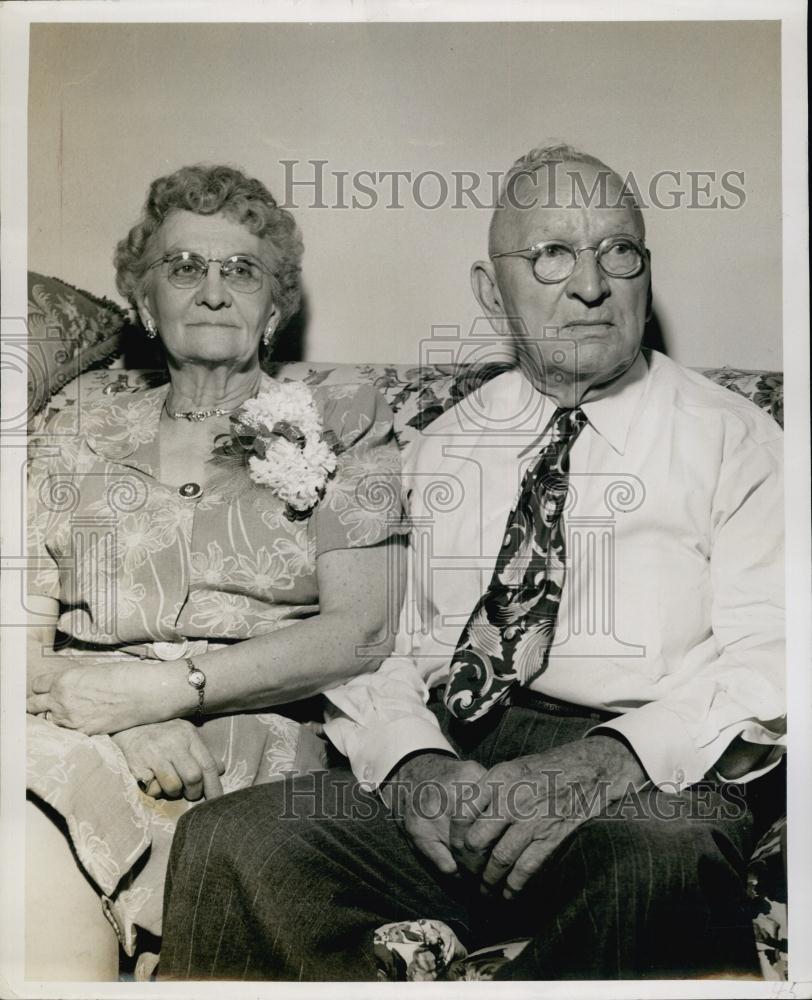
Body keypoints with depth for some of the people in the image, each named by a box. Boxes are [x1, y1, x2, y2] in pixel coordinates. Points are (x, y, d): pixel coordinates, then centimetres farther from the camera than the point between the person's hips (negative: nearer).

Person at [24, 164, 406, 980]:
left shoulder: (342, 424, 10)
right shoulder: (76, 446, 19)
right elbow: (28, 642, 9)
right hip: (81, 737, 3)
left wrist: (171, 684, -12)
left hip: (254, 741, -2)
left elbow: (360, 632, -2)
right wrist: (127, 718, -13)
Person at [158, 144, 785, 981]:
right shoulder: (437, 451, 18)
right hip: (442, 764, 3)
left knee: (658, 861, -37)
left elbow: (765, 661, -3)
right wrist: (413, 763, -13)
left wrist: (605, 763, -21)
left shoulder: (734, 441, 9)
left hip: (652, 785, -2)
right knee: (228, 842, -22)